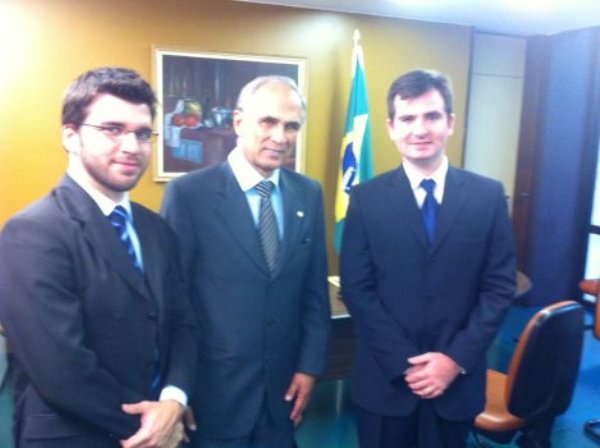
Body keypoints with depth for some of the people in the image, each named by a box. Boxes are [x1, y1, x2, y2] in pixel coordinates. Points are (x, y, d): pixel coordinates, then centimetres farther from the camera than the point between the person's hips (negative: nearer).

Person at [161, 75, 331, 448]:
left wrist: (310, 366, 3)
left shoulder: (309, 194, 1)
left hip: (283, 386, 4)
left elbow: (315, 292, 6)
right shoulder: (189, 193, -12)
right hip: (215, 389, -4)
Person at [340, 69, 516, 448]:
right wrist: (405, 363, -12)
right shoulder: (367, 197, -4)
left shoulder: (489, 195, -1)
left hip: (457, 376, 1)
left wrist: (456, 358, -11)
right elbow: (356, 288, -6)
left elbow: (500, 287, -2)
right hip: (386, 378, -1)